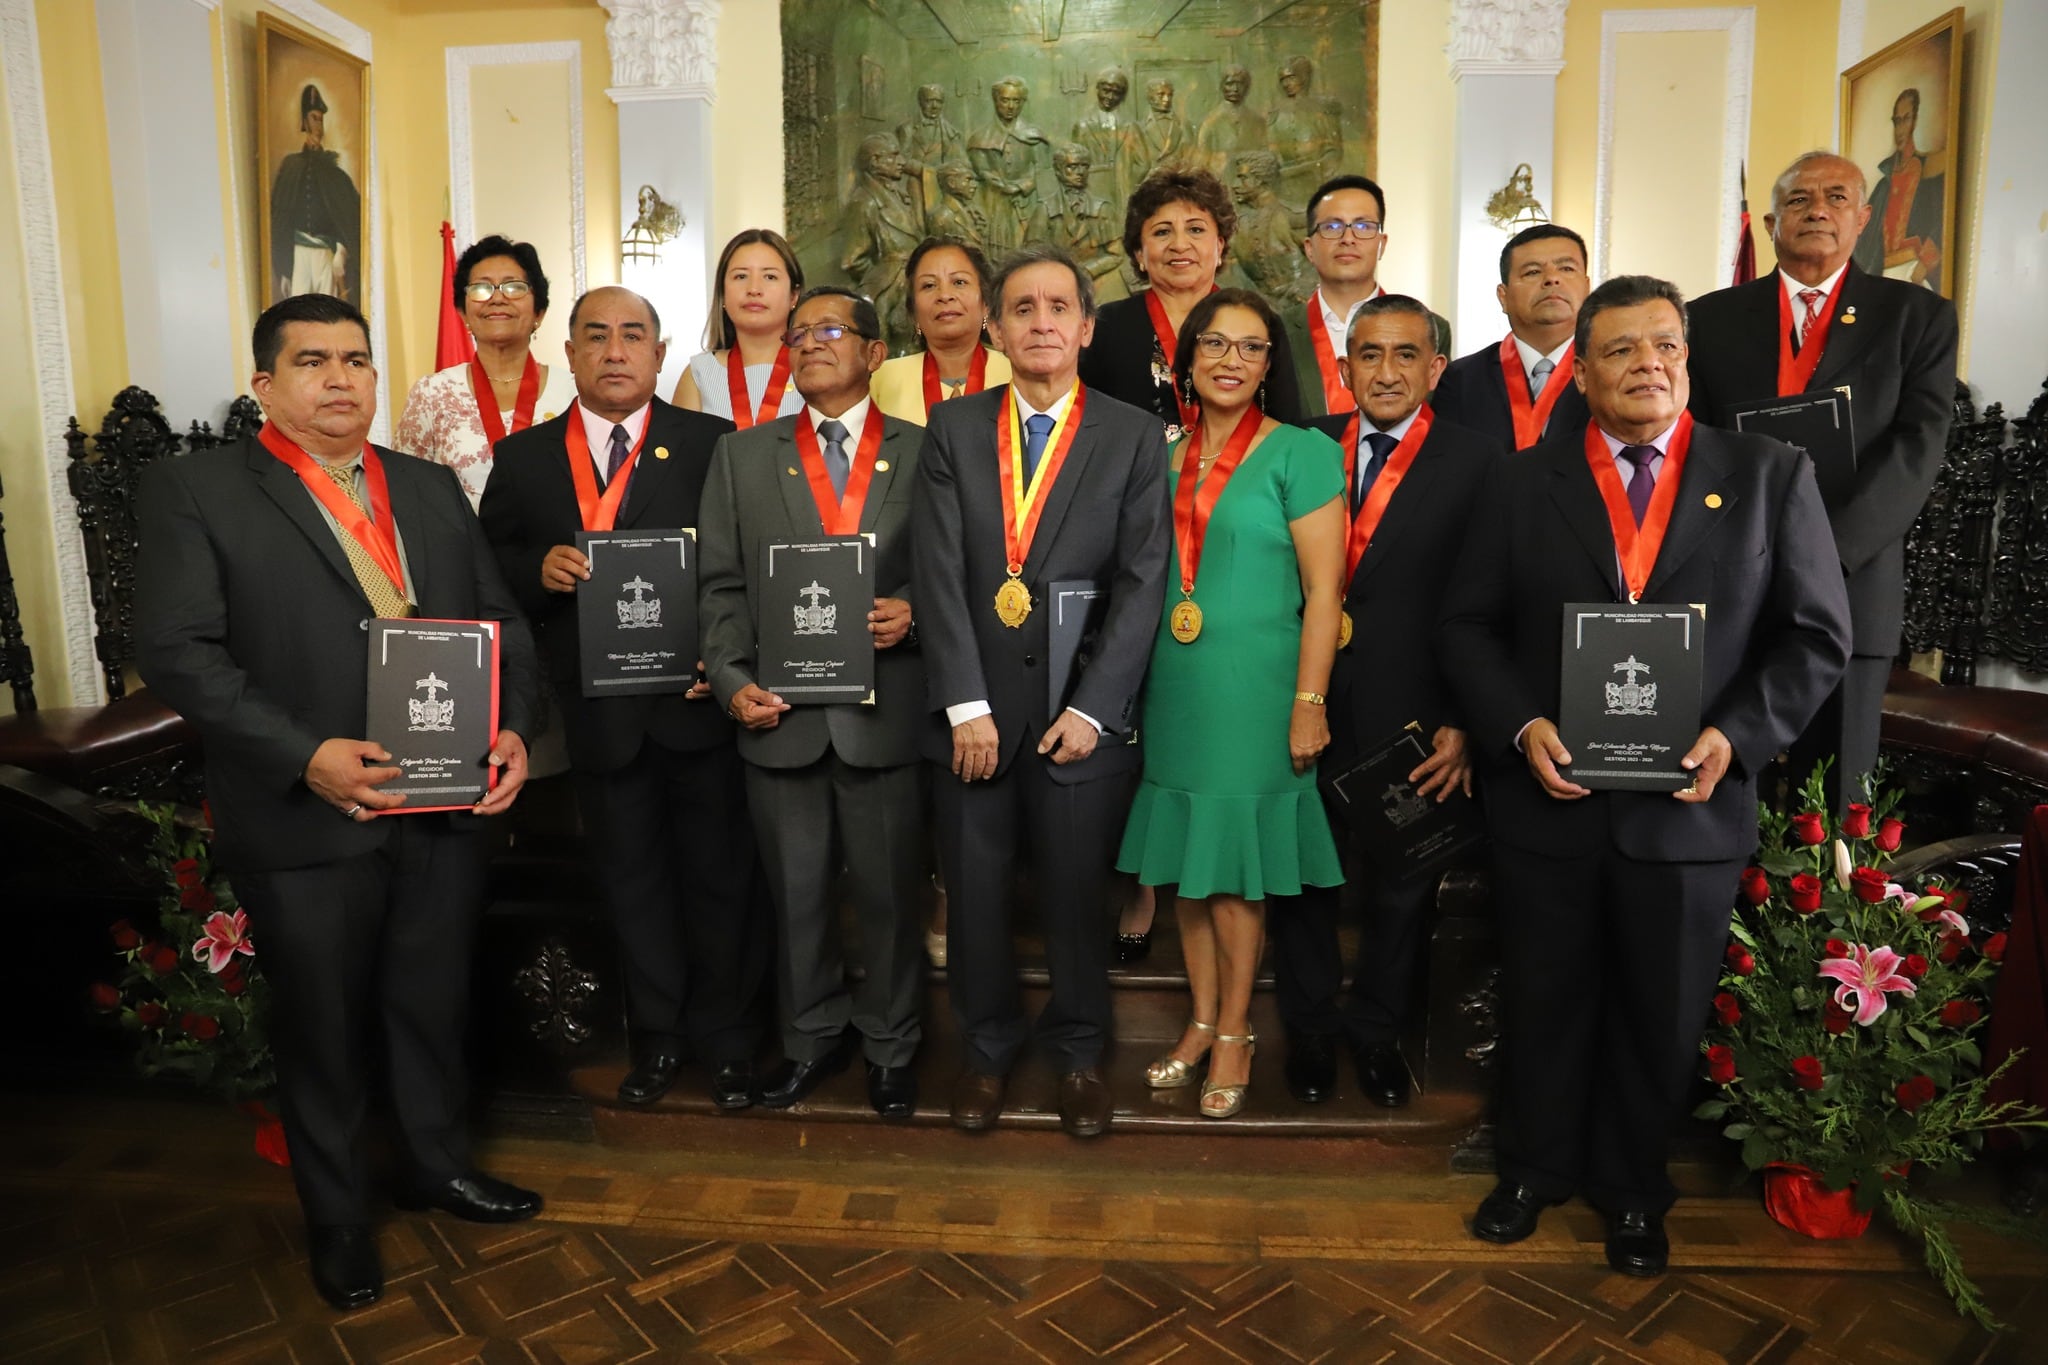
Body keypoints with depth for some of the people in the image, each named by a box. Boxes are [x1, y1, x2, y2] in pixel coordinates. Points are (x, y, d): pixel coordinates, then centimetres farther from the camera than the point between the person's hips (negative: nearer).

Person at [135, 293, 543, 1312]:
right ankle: (336, 1217, 35)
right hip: (304, 820, -4)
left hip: (446, 805, 4)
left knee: (435, 1005, 19)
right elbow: (177, 652, -12)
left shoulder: (431, 488, 11)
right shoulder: (193, 491, -4)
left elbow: (500, 619, 9)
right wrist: (305, 756, -23)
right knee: (322, 1029, 14)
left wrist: (512, 728, -8)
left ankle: (438, 1164, 43)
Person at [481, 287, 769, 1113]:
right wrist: (538, 570, -13)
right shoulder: (524, 458, 6)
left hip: (700, 701, -2)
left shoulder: (714, 444, -1)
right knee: (630, 878, 14)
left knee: (718, 873, 9)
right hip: (598, 711, 2)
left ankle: (724, 1035, 28)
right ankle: (657, 1035, 32)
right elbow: (488, 570, 8)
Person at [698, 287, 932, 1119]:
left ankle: (888, 1044, 29)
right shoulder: (742, 455, 10)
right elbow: (721, 584, 7)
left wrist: (915, 614, -15)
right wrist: (732, 681, -4)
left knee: (890, 893, 9)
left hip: (886, 714, -2)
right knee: (797, 894, 14)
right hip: (779, 715, 2)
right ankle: (811, 1036, 34)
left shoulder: (924, 452, 4)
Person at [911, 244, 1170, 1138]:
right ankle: (988, 1047, 32)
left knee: (1075, 896, 8)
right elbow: (938, 573, -3)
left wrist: (1091, 708, -10)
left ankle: (1077, 1052, 31)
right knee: (975, 893, 10)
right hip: (973, 710, 1)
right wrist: (966, 705, -10)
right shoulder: (952, 429, 6)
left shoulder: (1134, 437, 3)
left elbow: (1142, 583, -3)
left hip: (1081, 712, -1)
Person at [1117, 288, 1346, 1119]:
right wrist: (1141, 682, 11)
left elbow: (1324, 589, -9)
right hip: (1174, 686, 5)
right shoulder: (1168, 456, 10)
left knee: (1232, 870, 2)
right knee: (1183, 861, 11)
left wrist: (1309, 704, -14)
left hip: (1251, 689, -5)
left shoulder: (1301, 453, -6)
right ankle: (1202, 1023, 27)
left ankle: (1235, 1035, 20)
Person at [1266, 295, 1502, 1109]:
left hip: (1410, 719, -2)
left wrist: (1464, 723, -11)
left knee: (1402, 885, 14)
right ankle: (1311, 1028, 34)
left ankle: (1376, 1032, 37)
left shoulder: (1477, 463, -4)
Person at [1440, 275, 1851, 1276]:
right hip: (1547, 798, 0)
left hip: (1690, 806, 0)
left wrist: (1737, 734, -14)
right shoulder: (1522, 484, 3)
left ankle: (1632, 1191, 37)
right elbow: (1468, 625, 2)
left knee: (1661, 1014, 14)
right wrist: (1520, 726, -14)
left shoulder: (1771, 475, 1)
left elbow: (1816, 633, 1)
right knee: (1544, 1003, 15)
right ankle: (1536, 1168, 37)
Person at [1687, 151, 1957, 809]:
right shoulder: (1713, 317, 11)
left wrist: (1827, 544, -17)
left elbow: (1918, 444, -4)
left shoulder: (1917, 316, 8)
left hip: (1850, 582, 0)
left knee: (1832, 797, 4)